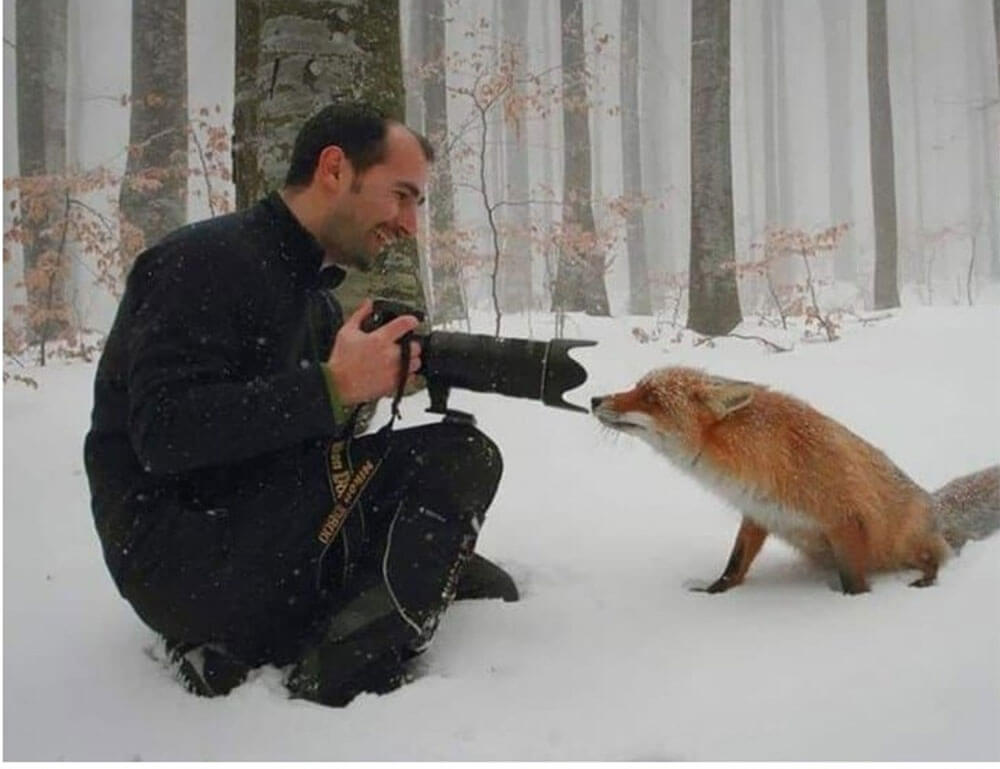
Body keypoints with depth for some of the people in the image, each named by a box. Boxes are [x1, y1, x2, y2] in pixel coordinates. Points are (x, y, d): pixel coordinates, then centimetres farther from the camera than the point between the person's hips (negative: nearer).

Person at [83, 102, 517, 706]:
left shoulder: (314, 294, 17)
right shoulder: (208, 260, -12)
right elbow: (162, 435, -24)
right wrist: (332, 386, -25)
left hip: (253, 536, 9)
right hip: (176, 560, -9)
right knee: (460, 458, -16)